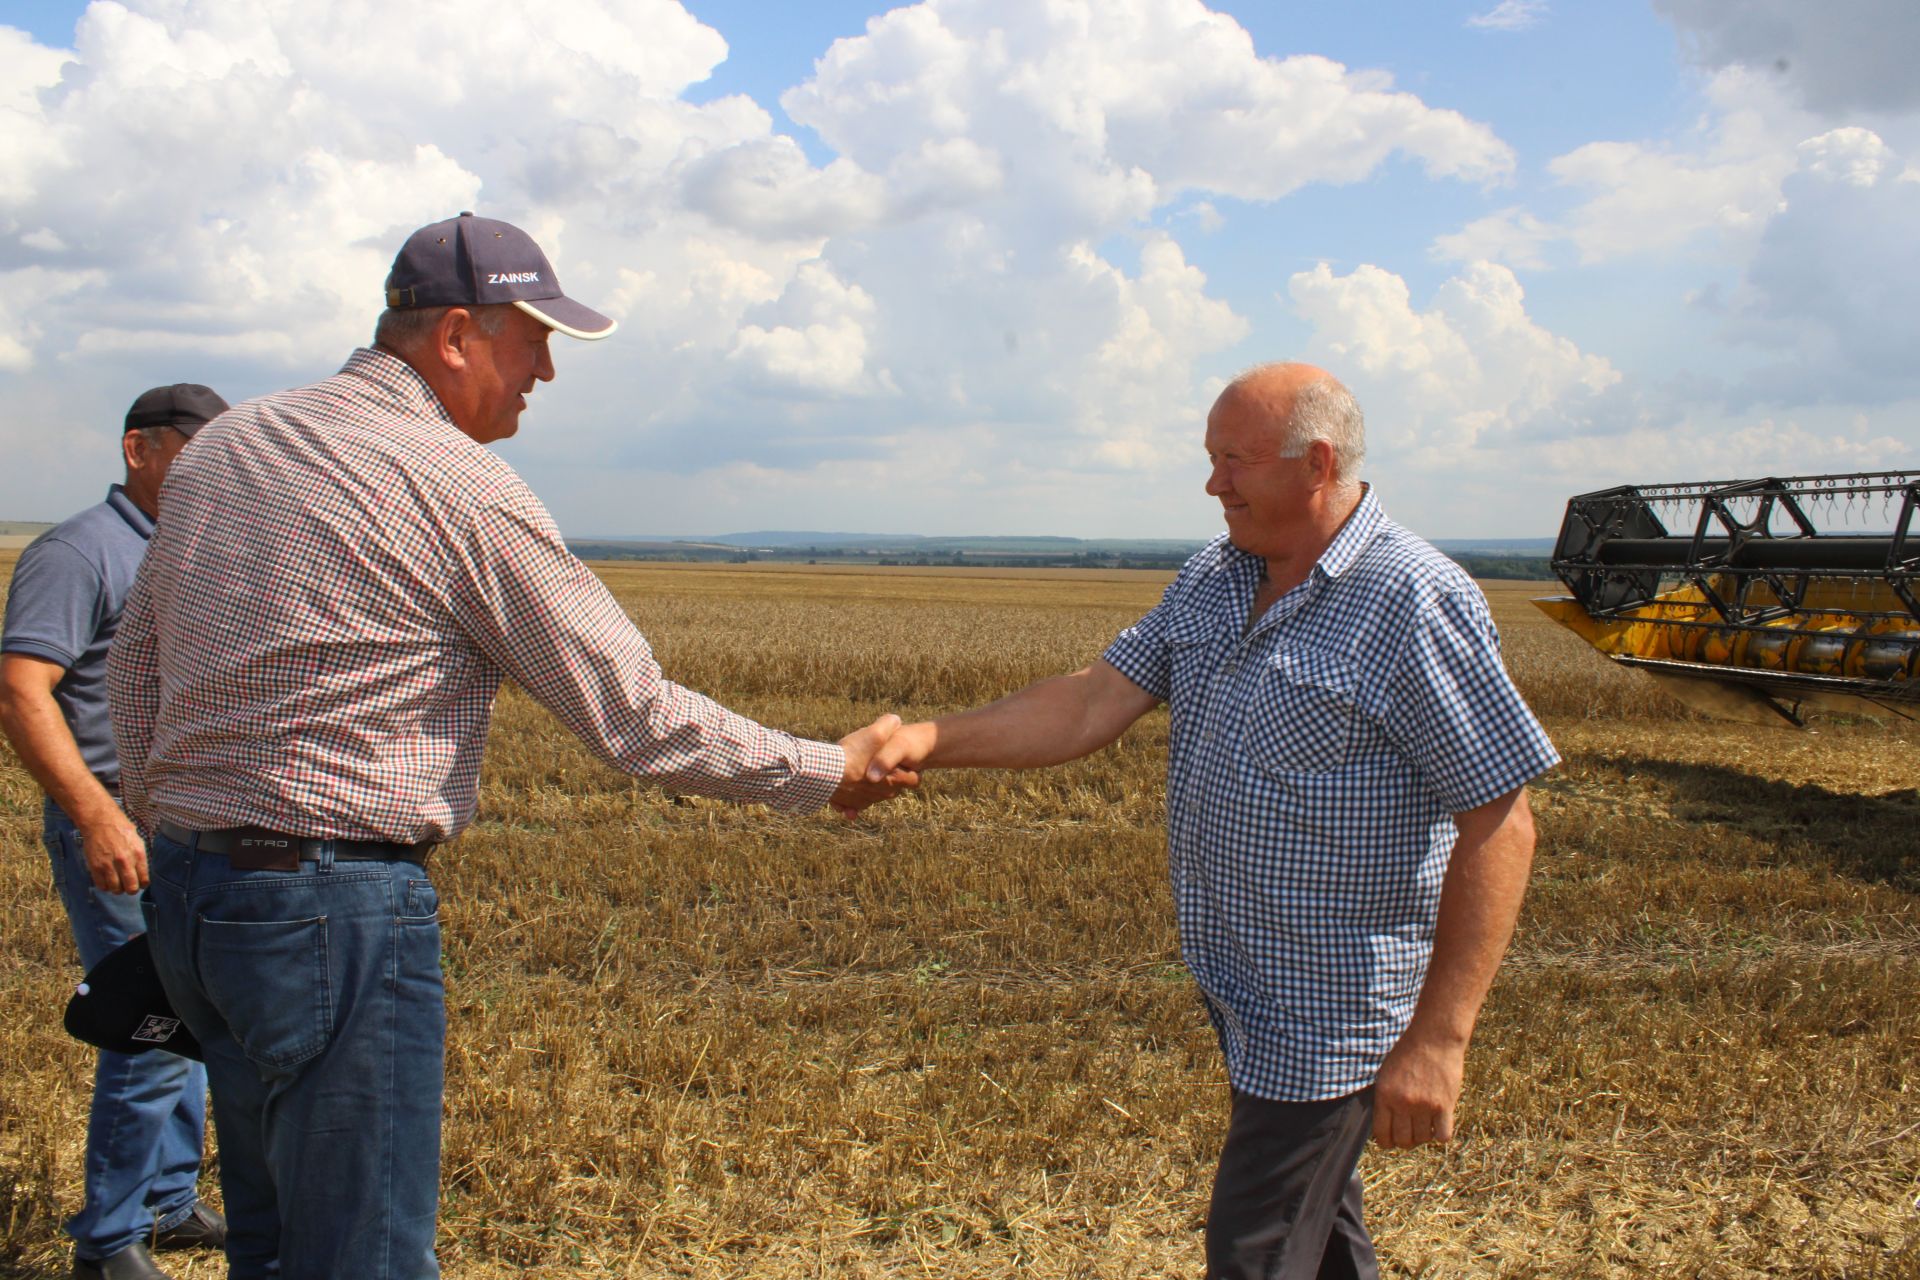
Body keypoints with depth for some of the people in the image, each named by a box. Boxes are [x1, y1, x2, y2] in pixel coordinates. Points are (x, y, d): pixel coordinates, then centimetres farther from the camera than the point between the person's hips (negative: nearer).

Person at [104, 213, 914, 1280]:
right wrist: (831, 772, -1)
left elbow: (136, 669, 17)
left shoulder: (222, 447, 10)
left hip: (188, 886, 9)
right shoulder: (461, 488, -14)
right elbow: (637, 719, -12)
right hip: (335, 908, -9)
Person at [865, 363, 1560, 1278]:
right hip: (1240, 981, 8)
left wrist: (1438, 1039, -24)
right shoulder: (1211, 580, 4)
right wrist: (934, 741, -14)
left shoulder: (1418, 604, -20)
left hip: (1330, 1013, -7)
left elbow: (1499, 828, -21)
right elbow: (1093, 705, 1)